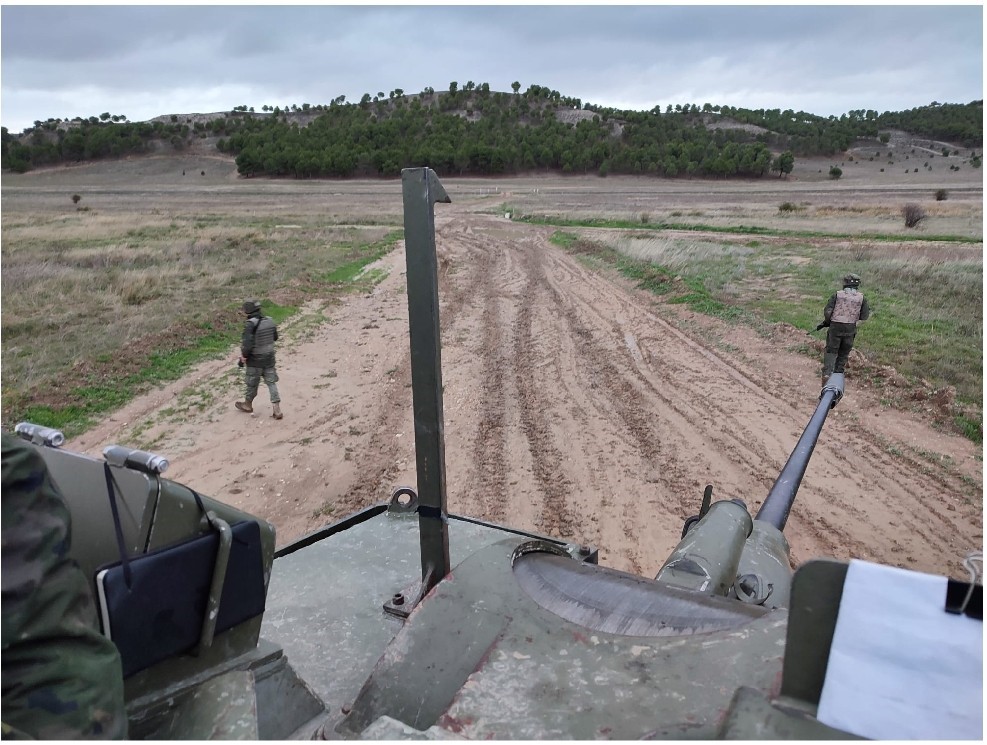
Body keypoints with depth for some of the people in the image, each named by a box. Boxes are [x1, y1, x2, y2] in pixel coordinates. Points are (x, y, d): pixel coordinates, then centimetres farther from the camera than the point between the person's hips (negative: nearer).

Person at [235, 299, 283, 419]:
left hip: (255, 360, -5)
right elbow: (275, 337, 11)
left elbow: (247, 345, -26)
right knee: (271, 383, 8)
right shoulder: (270, 321, -3)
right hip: (269, 358, 5)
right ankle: (277, 410, 4)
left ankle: (248, 404, 38)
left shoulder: (250, 325, -22)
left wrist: (243, 357, -11)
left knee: (252, 384, 15)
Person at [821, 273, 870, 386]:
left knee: (831, 351, 7)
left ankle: (827, 373, -10)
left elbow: (827, 312, -8)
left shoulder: (837, 295, -3)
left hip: (835, 327, -1)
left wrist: (827, 321, 10)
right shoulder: (861, 297, 2)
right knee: (843, 354, 15)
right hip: (850, 329, 1)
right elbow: (864, 316, 3)